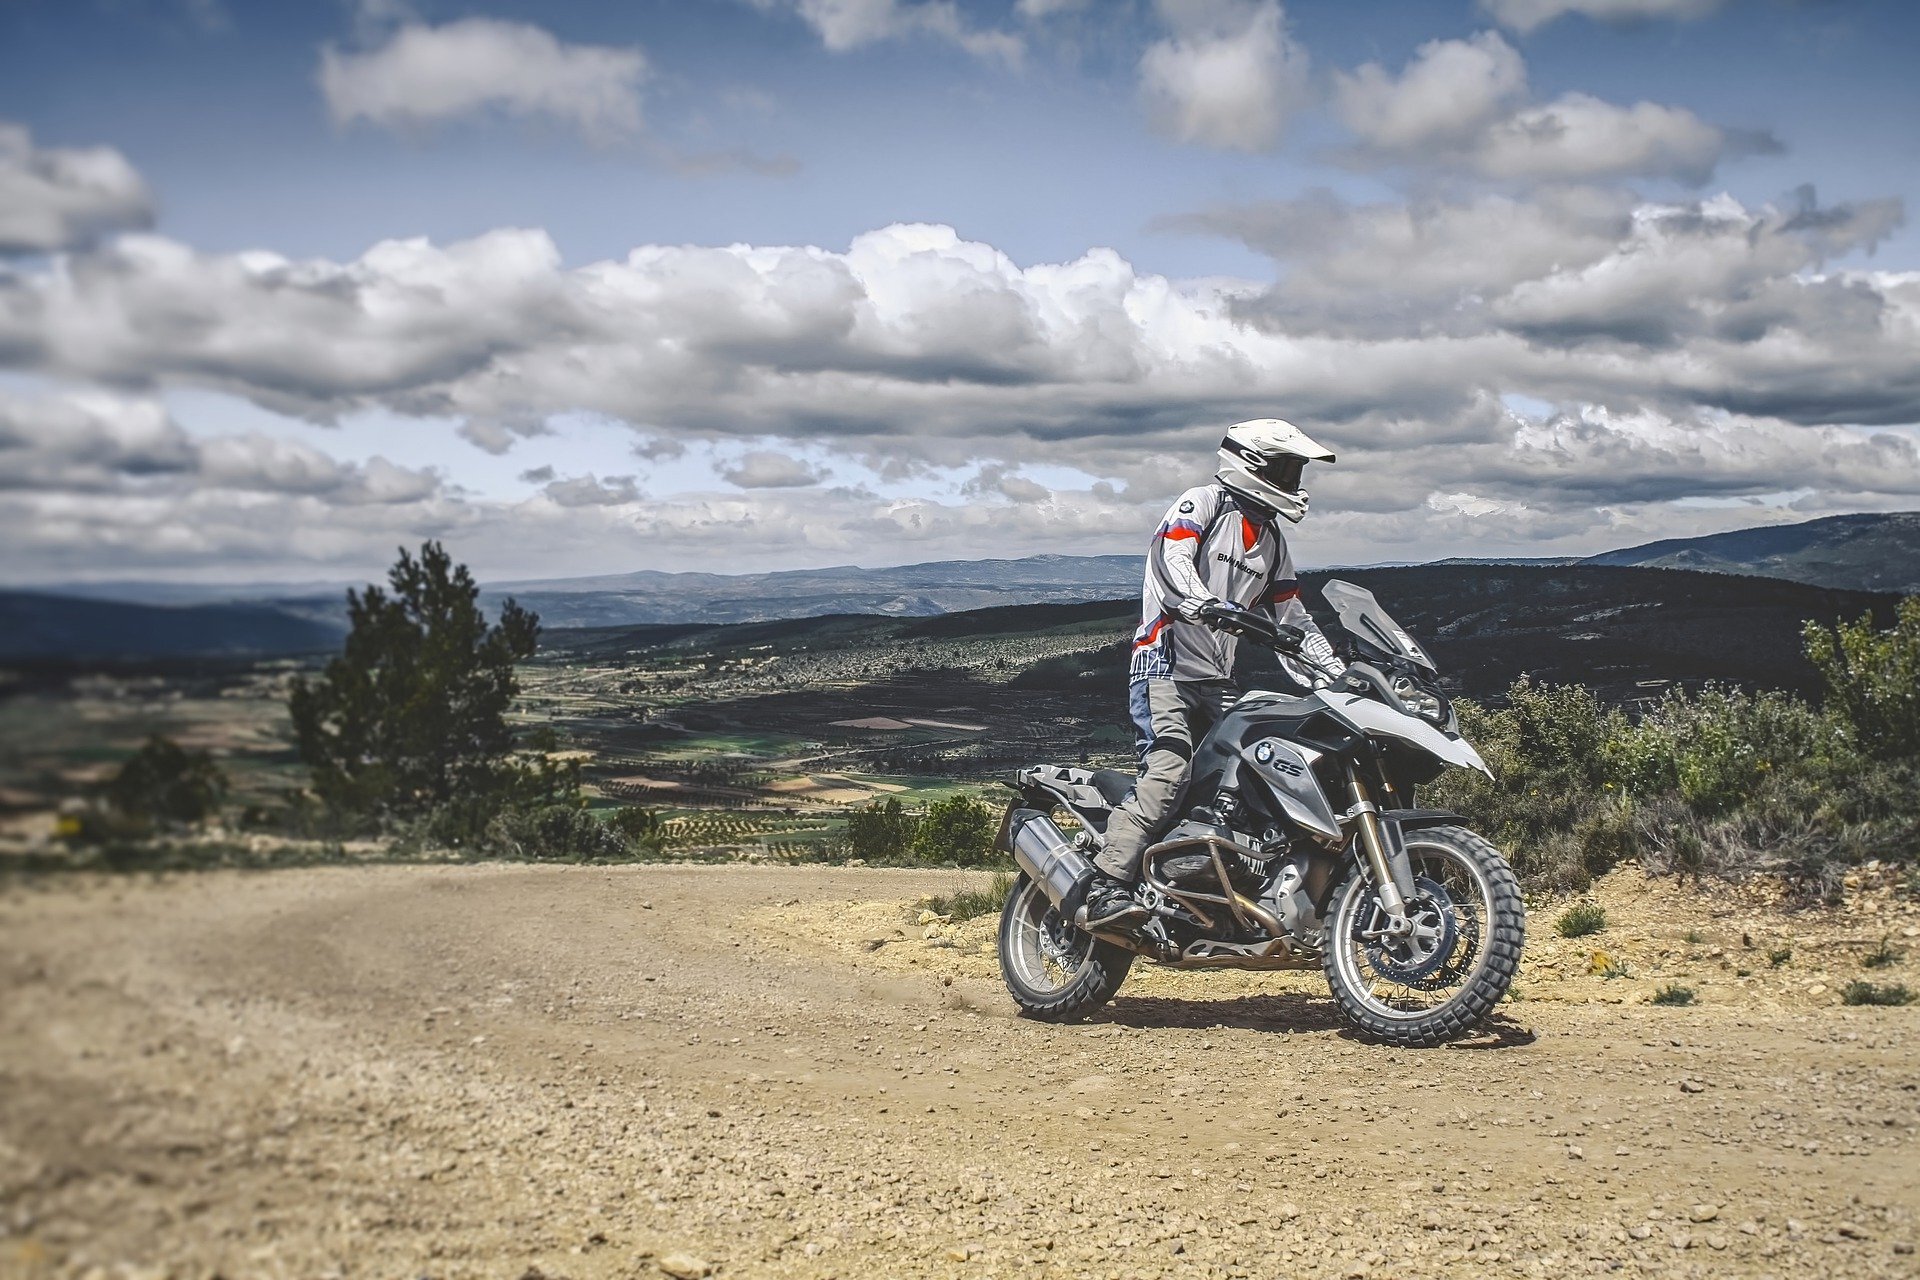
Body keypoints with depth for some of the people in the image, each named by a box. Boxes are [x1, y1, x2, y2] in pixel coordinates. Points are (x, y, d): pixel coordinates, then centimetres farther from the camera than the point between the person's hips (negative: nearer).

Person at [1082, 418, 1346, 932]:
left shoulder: (1272, 541, 22)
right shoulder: (1203, 502, -2)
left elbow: (1292, 619, 22)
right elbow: (1172, 560, -20)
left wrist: (1335, 677, 10)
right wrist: (1210, 607, -38)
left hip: (1217, 680, 8)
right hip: (1165, 666, -8)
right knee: (1168, 773, -24)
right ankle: (1105, 890, -29)